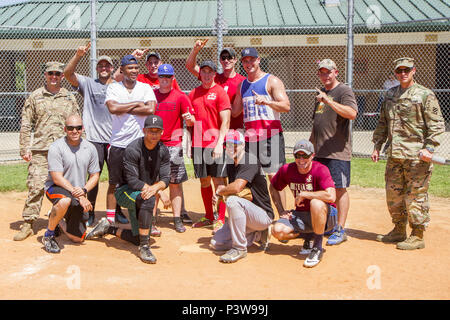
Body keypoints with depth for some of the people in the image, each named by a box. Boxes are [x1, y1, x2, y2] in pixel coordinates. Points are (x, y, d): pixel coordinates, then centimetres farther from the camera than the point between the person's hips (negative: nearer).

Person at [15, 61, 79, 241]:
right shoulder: (35, 97, 9)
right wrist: (24, 148, -1)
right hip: (40, 151, -1)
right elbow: (25, 125, 7)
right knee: (35, 186, -8)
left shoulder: (70, 98, 13)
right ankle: (28, 224, -1)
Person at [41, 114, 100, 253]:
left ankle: (58, 220, 34)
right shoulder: (56, 147, -13)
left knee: (78, 238, 3)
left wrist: (84, 190, -15)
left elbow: (95, 176, 5)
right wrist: (78, 195, -25)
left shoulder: (90, 148, 1)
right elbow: (57, 179, -19)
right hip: (56, 188, -4)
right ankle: (48, 235, -16)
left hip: (79, 195, 5)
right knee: (65, 201, -41)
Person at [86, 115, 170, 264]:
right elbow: (132, 181, -23)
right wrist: (154, 190, -31)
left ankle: (108, 229, 26)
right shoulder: (132, 149, -20)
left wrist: (155, 187, -32)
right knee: (148, 199, -39)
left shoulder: (163, 151, -3)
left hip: (144, 193, 6)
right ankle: (144, 248, -32)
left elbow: (165, 179, -9)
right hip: (125, 191, -6)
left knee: (137, 239, 3)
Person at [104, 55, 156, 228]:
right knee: (114, 184, 6)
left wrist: (124, 109, -9)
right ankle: (110, 219, 15)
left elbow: (151, 109, -10)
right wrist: (136, 104, -6)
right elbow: (112, 108, -14)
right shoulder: (113, 87, 5)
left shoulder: (145, 88, 7)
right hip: (118, 143, -1)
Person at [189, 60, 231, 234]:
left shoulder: (220, 92, -2)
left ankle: (220, 220, 2)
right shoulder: (193, 93, 14)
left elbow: (225, 121, -8)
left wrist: (219, 143, -17)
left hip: (215, 145, -5)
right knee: (204, 182, 10)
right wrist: (191, 144, 13)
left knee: (219, 181, -3)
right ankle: (209, 217, 20)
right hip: (198, 144, 5)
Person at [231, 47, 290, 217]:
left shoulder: (272, 81, -1)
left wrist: (267, 101, -28)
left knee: (274, 176, -9)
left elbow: (286, 106, -12)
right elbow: (234, 112, 23)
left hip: (270, 136, -6)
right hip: (249, 137, 6)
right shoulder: (242, 85, 18)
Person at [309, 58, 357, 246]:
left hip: (337, 152, -8)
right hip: (319, 152, 8)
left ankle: (340, 230, -1)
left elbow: (352, 113, -23)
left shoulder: (344, 91, -5)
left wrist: (329, 101, -29)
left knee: (339, 189, -5)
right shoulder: (320, 94, 20)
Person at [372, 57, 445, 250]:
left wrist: (429, 148, -17)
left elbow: (437, 125, -7)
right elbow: (382, 123, 21)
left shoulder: (425, 95, -3)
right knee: (393, 194, 12)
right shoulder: (390, 95, 15)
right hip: (394, 155, 6)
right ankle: (399, 231, 26)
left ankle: (418, 236, 8)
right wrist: (377, 145, 14)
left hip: (416, 156, -6)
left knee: (415, 195, -2)